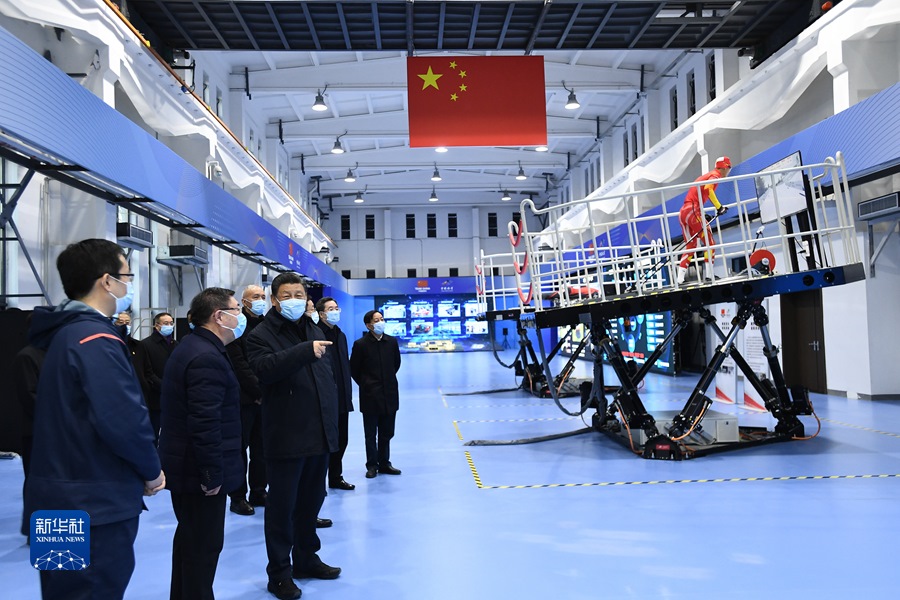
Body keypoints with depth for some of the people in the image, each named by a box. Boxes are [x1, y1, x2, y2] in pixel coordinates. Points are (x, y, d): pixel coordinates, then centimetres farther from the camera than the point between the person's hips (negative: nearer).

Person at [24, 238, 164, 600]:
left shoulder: (65, 333, 12)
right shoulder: (98, 340, -19)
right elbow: (124, 421, -29)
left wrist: (138, 470, 11)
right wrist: (151, 471, -10)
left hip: (63, 495, 10)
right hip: (96, 501, -10)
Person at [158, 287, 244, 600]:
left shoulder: (191, 347, 11)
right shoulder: (207, 357, -23)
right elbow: (205, 424, -29)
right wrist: (213, 473, -23)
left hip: (185, 465, 11)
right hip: (200, 471, -11)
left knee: (190, 538, 23)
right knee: (204, 545, 2)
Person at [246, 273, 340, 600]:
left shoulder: (315, 331, 16)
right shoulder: (262, 335, -6)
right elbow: (265, 368, -28)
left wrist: (331, 423, 16)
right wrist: (306, 351, -36)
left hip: (319, 435, 7)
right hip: (286, 438, -6)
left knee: (311, 501, 18)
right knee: (282, 507, 4)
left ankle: (306, 558, 34)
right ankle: (279, 573, 17)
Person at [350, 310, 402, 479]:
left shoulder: (392, 341, 1)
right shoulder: (360, 344, -9)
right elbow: (353, 369, 0)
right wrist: (366, 384, 5)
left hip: (389, 395, 3)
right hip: (370, 396, -3)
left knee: (386, 433, 11)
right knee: (371, 434, 7)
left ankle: (384, 463, 22)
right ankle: (372, 465, 17)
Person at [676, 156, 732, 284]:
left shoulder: (707, 175, 27)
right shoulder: (716, 175, 0)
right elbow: (708, 189, -20)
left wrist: (703, 216, 27)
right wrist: (719, 207, -19)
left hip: (682, 212, 9)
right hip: (693, 211, -9)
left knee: (690, 246, 12)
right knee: (710, 243, -2)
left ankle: (679, 278, 5)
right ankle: (709, 275, -6)